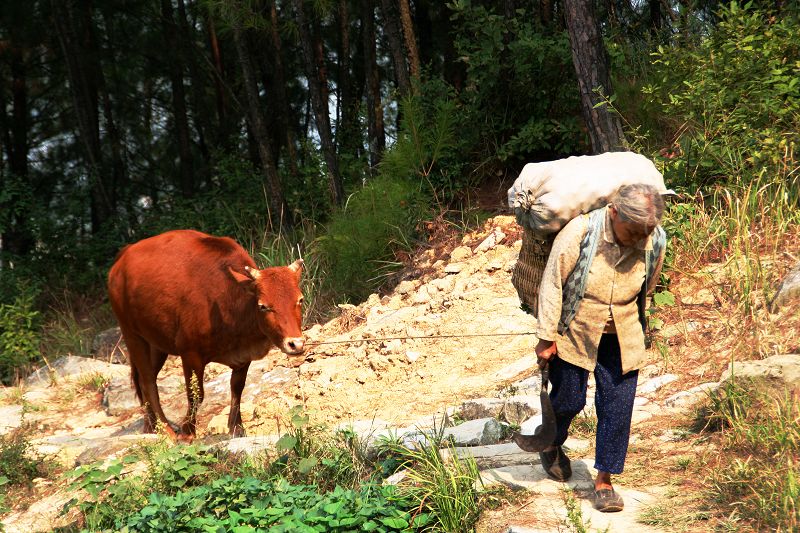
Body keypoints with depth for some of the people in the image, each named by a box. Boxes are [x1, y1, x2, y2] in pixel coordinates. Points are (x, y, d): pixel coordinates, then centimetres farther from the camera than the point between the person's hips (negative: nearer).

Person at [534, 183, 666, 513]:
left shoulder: (653, 242, -13)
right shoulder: (581, 231, -25)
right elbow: (552, 282, -18)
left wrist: (641, 329, 18)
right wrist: (546, 337, -14)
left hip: (621, 335, 3)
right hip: (575, 331, -3)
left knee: (618, 405, -2)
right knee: (569, 399, 5)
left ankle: (604, 479, 12)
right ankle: (551, 445, 38)